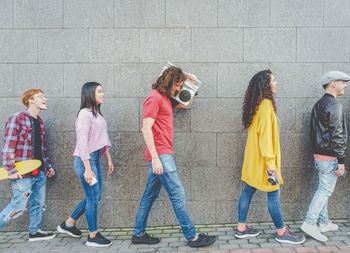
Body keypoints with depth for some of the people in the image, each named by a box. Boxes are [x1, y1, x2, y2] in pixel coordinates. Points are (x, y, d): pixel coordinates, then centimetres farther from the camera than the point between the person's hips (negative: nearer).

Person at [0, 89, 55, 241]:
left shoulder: (39, 122, 15)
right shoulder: (16, 119, -10)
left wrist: (48, 166, 19)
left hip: (40, 172, 8)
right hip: (23, 173, -8)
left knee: (38, 203, 15)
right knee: (17, 207, -5)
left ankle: (35, 232, 29)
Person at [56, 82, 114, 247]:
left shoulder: (97, 114, 14)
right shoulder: (85, 113, -14)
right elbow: (82, 143, -19)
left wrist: (109, 159, 18)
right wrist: (87, 169, -21)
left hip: (95, 159, 9)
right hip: (85, 160, -9)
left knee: (95, 196, 16)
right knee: (93, 198, 0)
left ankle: (68, 224, 31)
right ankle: (93, 237, 16)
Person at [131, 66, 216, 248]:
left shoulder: (166, 98, 18)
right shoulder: (155, 98, -11)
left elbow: (187, 105, 33)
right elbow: (146, 129, -18)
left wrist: (191, 86, 19)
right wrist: (155, 158, -23)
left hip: (163, 154, 10)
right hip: (160, 154, -10)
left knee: (151, 194, 14)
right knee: (177, 194, -6)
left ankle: (138, 233, 24)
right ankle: (192, 237, 3)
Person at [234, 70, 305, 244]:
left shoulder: (257, 104, 12)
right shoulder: (266, 104, -16)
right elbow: (265, 134, -21)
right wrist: (271, 163, -22)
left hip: (253, 158, 9)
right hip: (262, 158, -9)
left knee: (248, 190, 12)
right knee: (273, 194, 2)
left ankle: (241, 228, 20)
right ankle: (281, 232, 16)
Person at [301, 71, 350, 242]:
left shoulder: (318, 105, 14)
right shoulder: (334, 105, -15)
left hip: (318, 155, 9)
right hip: (330, 157, -9)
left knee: (324, 189, 16)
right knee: (325, 190, -3)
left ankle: (324, 223, 26)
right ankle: (309, 223, -2)